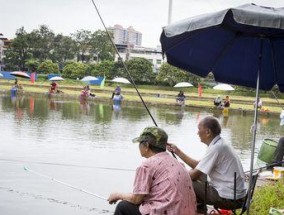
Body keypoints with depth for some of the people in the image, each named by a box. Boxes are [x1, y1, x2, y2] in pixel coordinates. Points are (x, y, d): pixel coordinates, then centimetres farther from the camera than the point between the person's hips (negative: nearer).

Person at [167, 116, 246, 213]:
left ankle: (200, 210, 13)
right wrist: (178, 152, 14)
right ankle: (200, 209, 24)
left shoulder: (216, 148, -20)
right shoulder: (219, 144, 9)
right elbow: (199, 166, 15)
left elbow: (195, 175, -18)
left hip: (229, 198, -9)